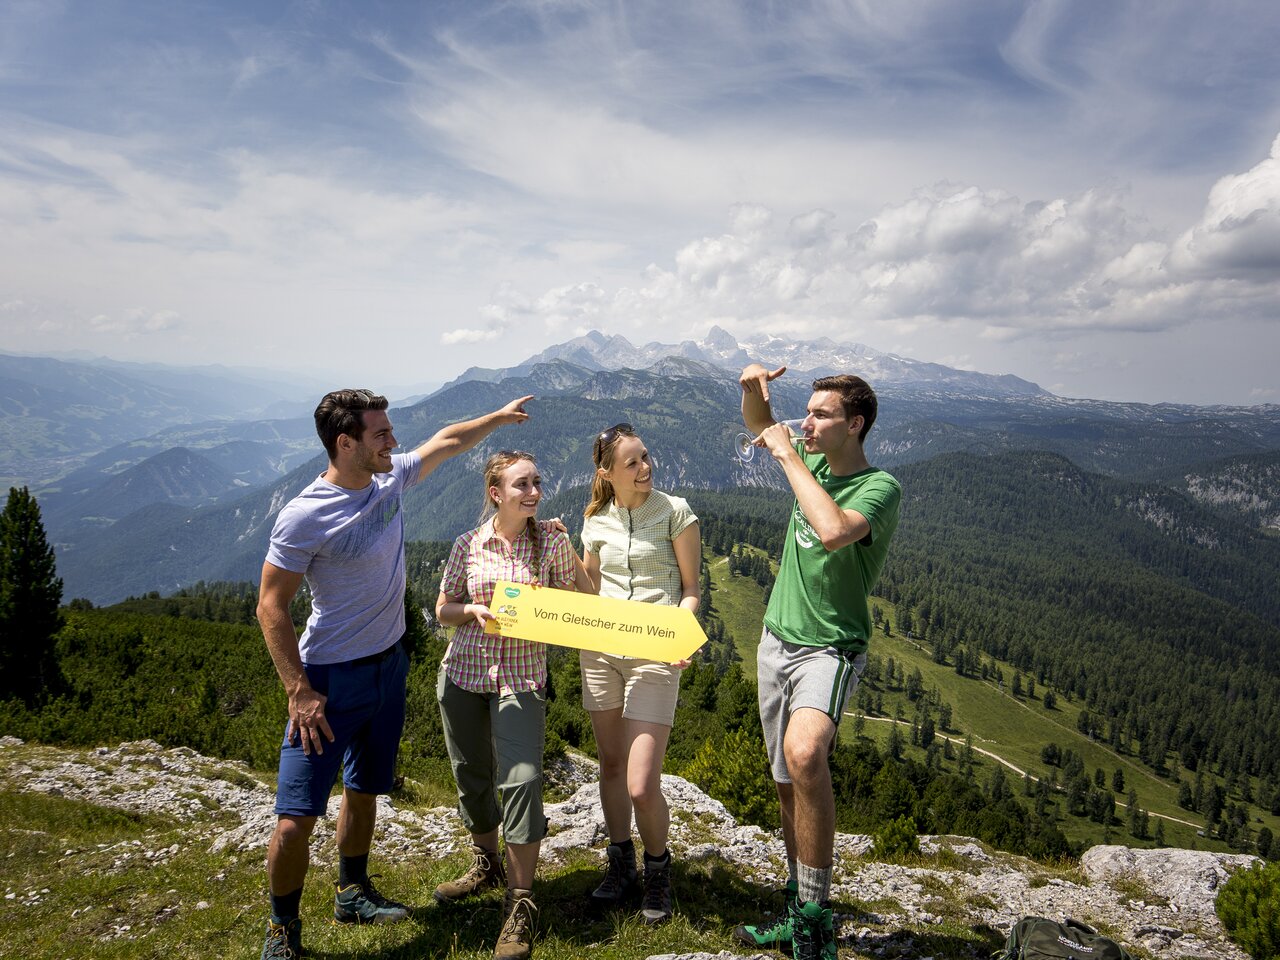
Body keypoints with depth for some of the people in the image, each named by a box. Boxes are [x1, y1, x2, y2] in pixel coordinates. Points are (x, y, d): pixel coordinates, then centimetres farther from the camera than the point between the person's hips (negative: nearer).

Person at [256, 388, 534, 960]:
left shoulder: (390, 480, -2)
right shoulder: (305, 517, -21)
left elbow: (446, 442, 16)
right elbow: (271, 605, -17)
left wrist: (500, 416, 23)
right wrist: (299, 691, -19)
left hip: (389, 666, 7)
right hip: (332, 678, -7)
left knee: (364, 790, 21)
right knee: (296, 817, -4)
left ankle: (352, 893, 42)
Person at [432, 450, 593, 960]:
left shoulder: (552, 542, -4)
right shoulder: (468, 545, -1)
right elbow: (443, 610, 6)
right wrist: (473, 610, -13)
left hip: (521, 676, -2)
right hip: (463, 672, 3)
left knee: (521, 778, -14)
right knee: (472, 775, 15)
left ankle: (519, 907, 0)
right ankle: (486, 864, 41)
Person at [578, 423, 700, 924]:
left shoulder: (675, 512, -3)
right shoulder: (596, 521, 8)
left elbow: (690, 588, 0)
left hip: (654, 655, -4)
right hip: (600, 648, 4)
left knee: (641, 786, -6)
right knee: (611, 763, 15)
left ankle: (657, 869, 22)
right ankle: (620, 863, 36)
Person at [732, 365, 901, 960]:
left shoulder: (880, 487, -15)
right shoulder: (813, 461, 5)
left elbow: (833, 531, -35)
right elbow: (759, 427, 22)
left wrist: (789, 455, -23)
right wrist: (753, 388, -1)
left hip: (829, 648, -7)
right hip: (777, 639, 7)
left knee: (804, 753, -33)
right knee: (788, 783, 13)